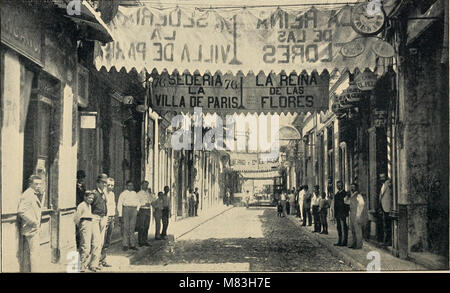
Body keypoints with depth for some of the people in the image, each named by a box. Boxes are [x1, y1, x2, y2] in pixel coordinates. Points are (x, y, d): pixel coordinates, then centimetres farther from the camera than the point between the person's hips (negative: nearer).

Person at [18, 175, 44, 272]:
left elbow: (39, 207, 20)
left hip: (28, 229, 10)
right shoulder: (28, 194, -15)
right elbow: (21, 211, -24)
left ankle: (27, 270, 19)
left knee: (27, 252, 13)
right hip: (32, 228, -10)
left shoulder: (34, 194, 15)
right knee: (35, 252, -10)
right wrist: (34, 222, -20)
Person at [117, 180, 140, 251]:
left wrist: (137, 209, 9)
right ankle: (125, 245, -1)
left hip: (134, 210, 4)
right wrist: (120, 215, -7)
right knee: (126, 228, -7)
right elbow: (119, 205, -1)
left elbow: (138, 203, 26)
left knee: (132, 228, 4)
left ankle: (132, 245, 8)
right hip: (126, 209, -4)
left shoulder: (135, 194, 15)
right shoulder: (123, 193, 2)